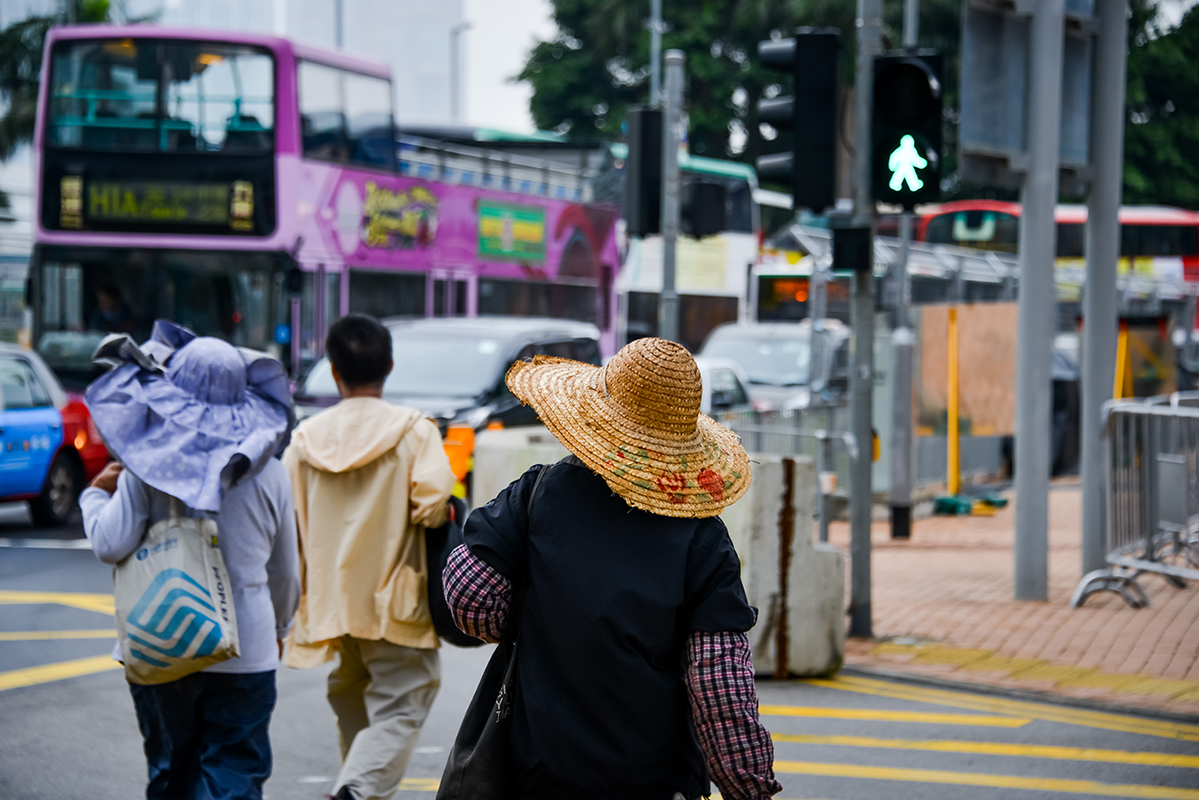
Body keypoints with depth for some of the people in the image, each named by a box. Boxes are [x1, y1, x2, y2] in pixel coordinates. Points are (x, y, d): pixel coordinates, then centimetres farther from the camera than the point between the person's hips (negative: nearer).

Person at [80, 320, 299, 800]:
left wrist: (96, 494, 9)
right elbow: (286, 571, 9)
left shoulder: (147, 466, -8)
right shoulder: (269, 473, 0)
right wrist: (279, 627, 27)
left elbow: (110, 545, -12)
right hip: (245, 648, 0)